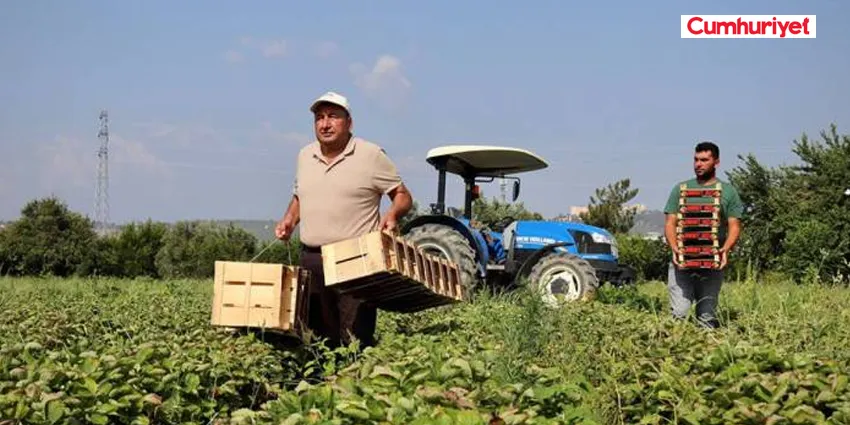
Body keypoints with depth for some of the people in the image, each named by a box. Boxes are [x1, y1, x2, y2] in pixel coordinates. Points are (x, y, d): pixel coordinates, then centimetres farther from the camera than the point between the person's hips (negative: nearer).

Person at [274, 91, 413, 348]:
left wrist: (393, 214, -20)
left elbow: (403, 196, 1)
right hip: (311, 258, 6)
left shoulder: (371, 155, -2)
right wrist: (289, 220, 9)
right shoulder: (305, 156, 15)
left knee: (356, 341, -10)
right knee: (318, 340, 9)